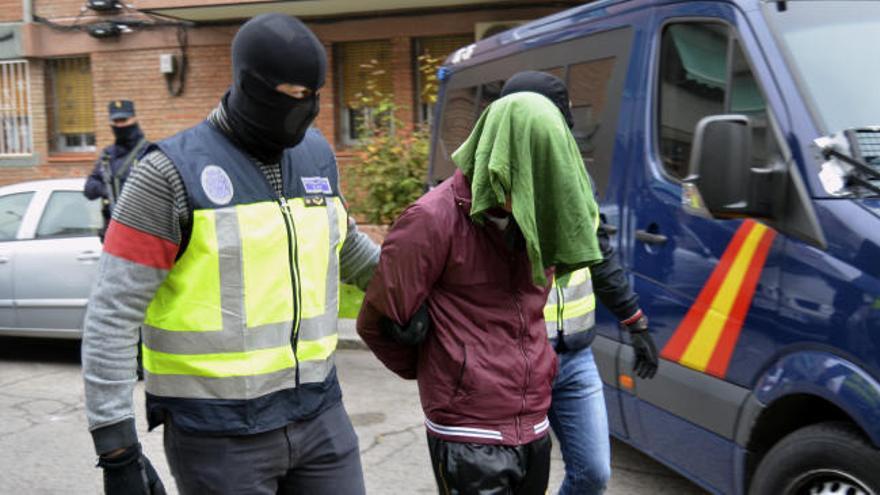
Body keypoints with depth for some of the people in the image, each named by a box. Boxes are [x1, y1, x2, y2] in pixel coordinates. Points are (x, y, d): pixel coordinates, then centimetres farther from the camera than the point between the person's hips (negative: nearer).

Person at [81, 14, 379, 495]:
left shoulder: (315, 154, 5)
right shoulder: (173, 172, -12)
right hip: (219, 434, -5)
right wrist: (116, 449, -15)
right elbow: (112, 316, -13)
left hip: (318, 412, 5)